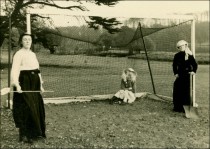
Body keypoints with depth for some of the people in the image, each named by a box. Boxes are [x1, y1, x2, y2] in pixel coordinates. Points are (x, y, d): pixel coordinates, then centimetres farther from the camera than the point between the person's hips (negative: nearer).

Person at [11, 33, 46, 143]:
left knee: (37, 107, 12)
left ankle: (35, 132, 26)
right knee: (26, 108, -7)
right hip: (24, 84, -8)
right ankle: (24, 135, 3)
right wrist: (17, 85, -31)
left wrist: (40, 84, 15)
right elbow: (15, 70, -19)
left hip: (34, 84, 8)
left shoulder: (33, 54, 15)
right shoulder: (19, 54, -9)